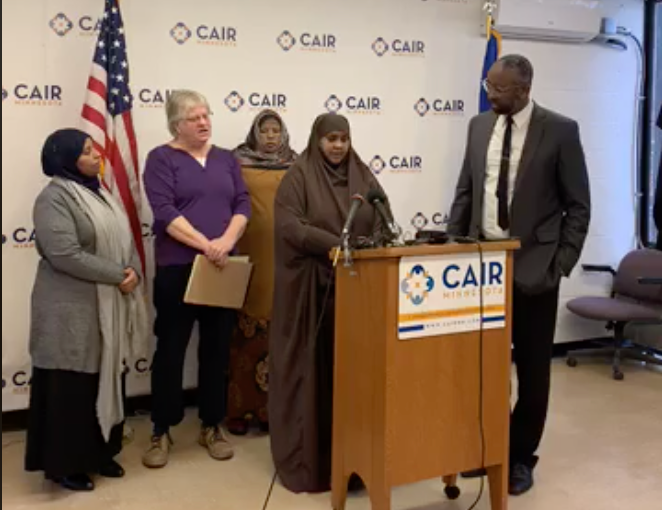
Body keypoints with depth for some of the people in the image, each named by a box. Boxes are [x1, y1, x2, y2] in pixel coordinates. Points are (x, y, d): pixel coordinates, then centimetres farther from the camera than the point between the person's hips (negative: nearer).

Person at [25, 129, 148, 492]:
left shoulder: (100, 194, 14)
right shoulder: (54, 198, -13)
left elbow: (126, 240, 12)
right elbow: (66, 255, -24)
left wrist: (133, 272, -8)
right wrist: (118, 275, -18)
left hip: (110, 307, 8)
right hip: (72, 311, -8)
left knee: (105, 382, 14)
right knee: (72, 387, 2)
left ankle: (99, 453, 29)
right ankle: (64, 464, 16)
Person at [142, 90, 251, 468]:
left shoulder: (226, 159, 14)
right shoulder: (162, 159, 0)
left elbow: (243, 205, 5)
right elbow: (164, 212, -12)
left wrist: (226, 241, -13)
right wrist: (206, 244, -22)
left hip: (224, 267, 4)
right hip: (177, 268, -4)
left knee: (218, 348, 9)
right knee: (170, 349, 2)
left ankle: (213, 426, 22)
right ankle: (162, 431, 15)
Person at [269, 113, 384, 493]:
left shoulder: (364, 176, 12)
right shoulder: (299, 177, -2)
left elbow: (383, 222, 8)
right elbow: (290, 227, -14)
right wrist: (337, 243, -22)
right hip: (311, 284, -3)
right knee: (313, 366, 2)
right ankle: (307, 452, 15)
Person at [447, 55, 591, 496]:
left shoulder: (560, 131, -6)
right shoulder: (480, 126, 6)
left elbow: (578, 206, -4)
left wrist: (561, 265, -11)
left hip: (534, 266, -3)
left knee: (532, 368, 8)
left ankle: (521, 456, 23)